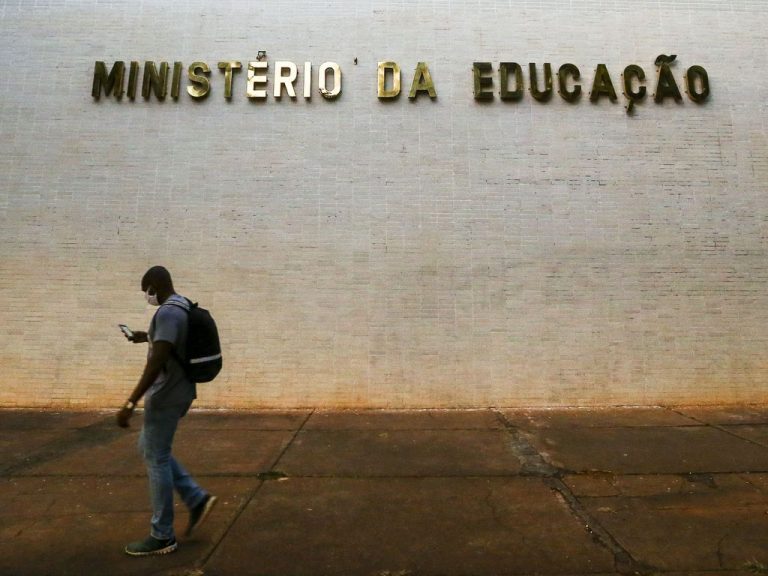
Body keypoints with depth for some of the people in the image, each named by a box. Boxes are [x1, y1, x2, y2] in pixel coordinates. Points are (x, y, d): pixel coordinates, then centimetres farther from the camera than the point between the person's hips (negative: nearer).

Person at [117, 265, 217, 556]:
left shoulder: (167, 312, -21)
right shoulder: (182, 307, 11)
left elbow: (157, 362, -29)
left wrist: (130, 403, -27)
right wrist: (148, 337, 30)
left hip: (166, 396, -10)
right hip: (177, 392, 10)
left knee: (156, 459, 2)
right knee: (150, 450, 21)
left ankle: (162, 536, 15)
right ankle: (198, 499, 20)